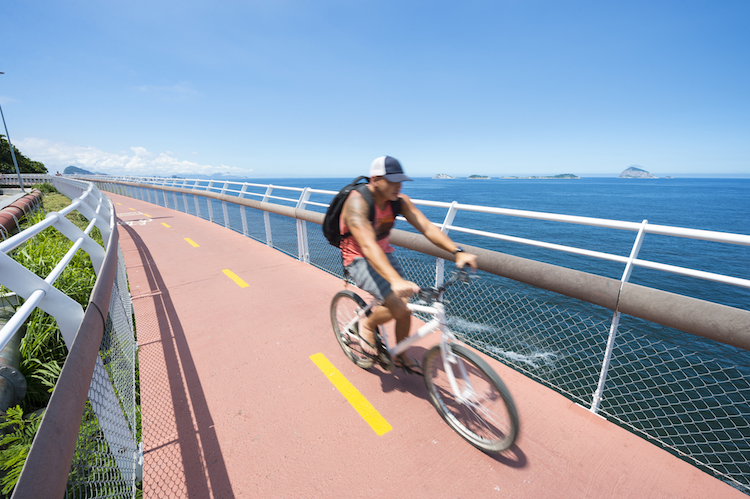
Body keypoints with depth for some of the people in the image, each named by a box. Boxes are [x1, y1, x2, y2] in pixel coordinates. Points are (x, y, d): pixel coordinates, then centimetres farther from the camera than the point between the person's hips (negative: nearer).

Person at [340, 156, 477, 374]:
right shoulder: (357, 202, -28)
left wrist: (458, 251, -32)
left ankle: (400, 356, 28)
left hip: (384, 254, 6)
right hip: (359, 260, -6)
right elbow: (368, 245, -42)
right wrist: (396, 280, -55)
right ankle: (367, 325, 9)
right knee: (398, 306, -24)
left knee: (407, 308, 2)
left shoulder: (400, 201, -9)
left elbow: (427, 227, -17)